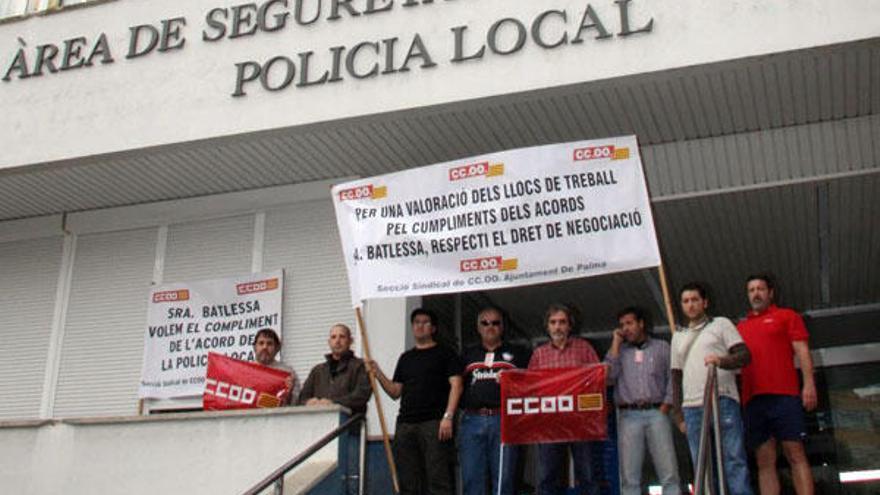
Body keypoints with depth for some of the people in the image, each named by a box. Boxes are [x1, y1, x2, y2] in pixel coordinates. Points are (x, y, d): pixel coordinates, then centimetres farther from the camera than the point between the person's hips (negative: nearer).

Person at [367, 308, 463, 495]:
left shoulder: (444, 353, 7)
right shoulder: (406, 358, 22)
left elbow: (456, 385, -3)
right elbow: (395, 392, 19)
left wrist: (447, 417, -14)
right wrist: (378, 373, 5)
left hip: (434, 423, -5)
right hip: (405, 424, 5)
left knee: (438, 480, -10)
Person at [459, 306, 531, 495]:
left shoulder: (518, 353, 16)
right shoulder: (467, 355, 23)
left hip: (504, 420, -2)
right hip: (471, 420, 2)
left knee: (503, 478, -4)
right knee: (471, 478, -2)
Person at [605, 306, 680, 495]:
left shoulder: (661, 347, 15)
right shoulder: (618, 350, 18)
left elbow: (672, 379, 8)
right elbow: (609, 378, 2)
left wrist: (665, 407, -4)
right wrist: (616, 344, 6)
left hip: (656, 413, -1)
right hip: (629, 416, 1)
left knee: (669, 474, -9)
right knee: (629, 478, -6)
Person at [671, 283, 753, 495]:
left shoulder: (721, 324, 12)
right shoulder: (678, 336, 24)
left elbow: (744, 355, 1)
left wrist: (722, 361, -20)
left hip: (722, 400, -4)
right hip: (692, 407, 4)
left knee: (734, 460, -10)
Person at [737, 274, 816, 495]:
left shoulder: (787, 316, 14)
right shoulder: (741, 327, 23)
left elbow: (802, 351, 4)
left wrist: (809, 384, -9)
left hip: (784, 395, -3)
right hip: (753, 399, 3)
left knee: (795, 454, -8)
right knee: (764, 461, -1)